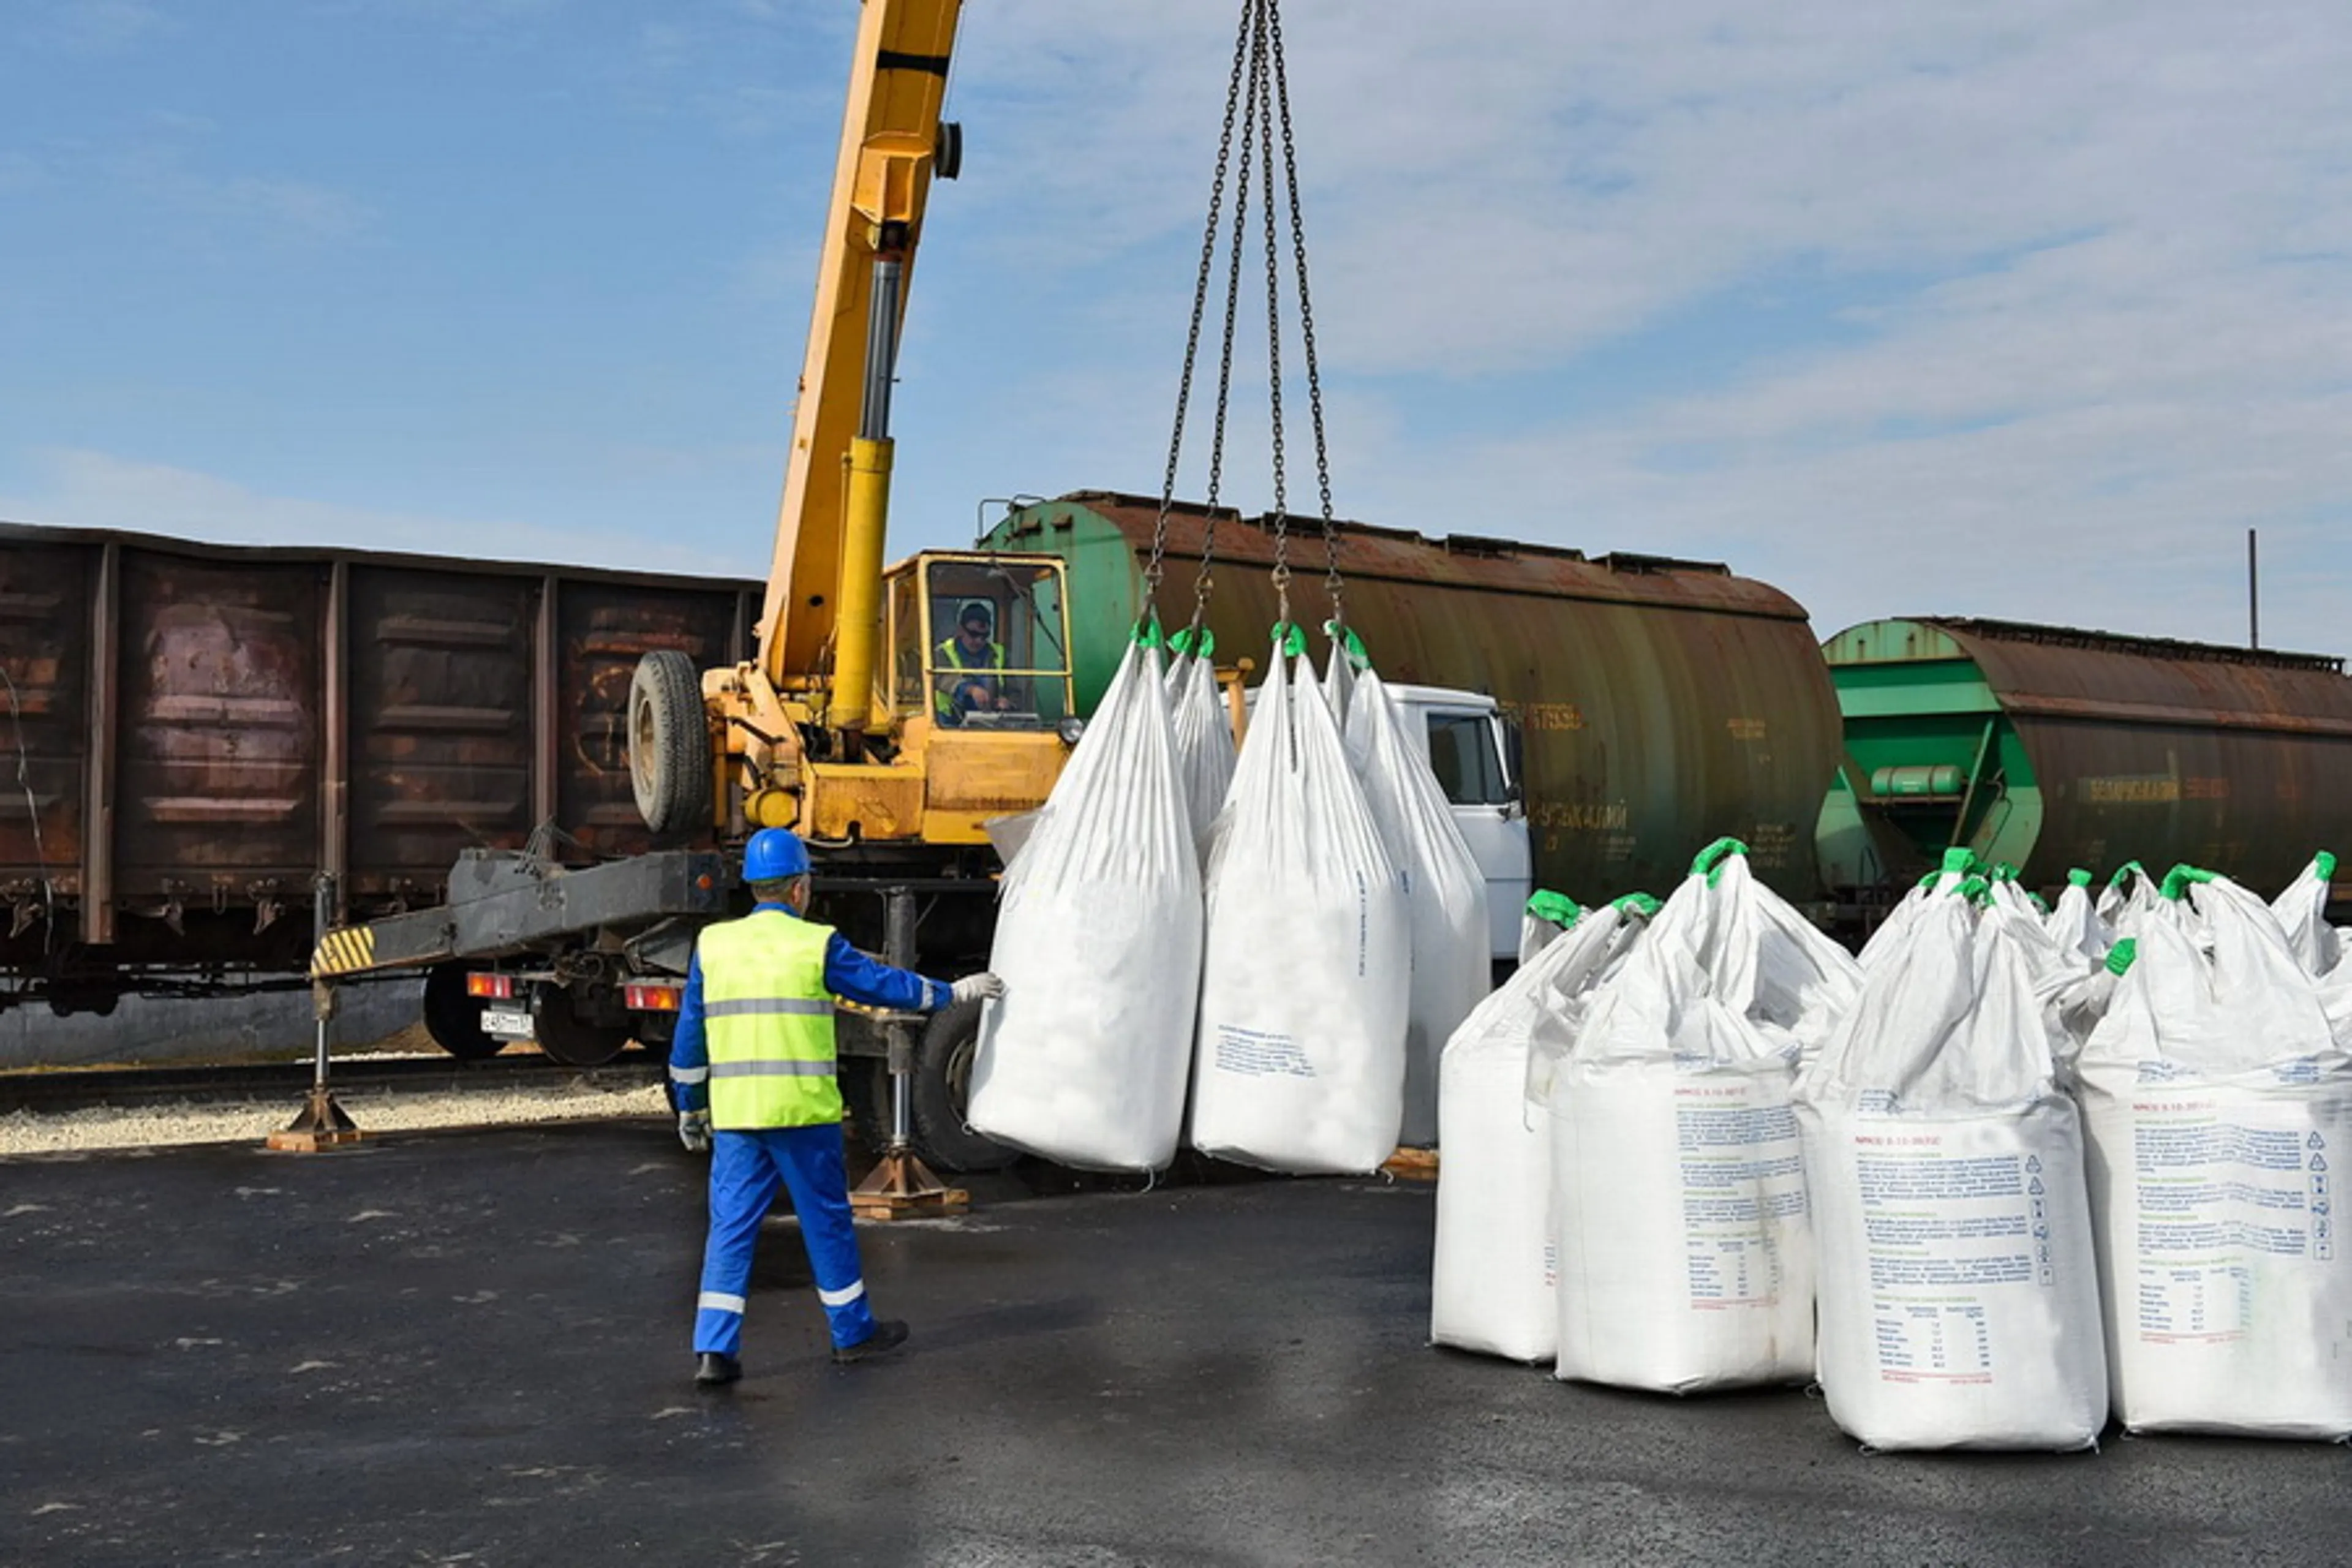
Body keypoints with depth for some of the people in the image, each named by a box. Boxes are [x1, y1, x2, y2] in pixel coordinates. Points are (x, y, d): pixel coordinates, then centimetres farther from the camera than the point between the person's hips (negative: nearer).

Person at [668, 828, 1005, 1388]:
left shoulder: (713, 944, 7)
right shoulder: (817, 945, -5)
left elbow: (688, 1036, 10)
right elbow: (886, 985, 5)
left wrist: (689, 1109, 20)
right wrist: (954, 991, 19)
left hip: (734, 1113, 3)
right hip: (803, 1111, -3)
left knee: (731, 1226, 7)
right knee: (826, 1221, 10)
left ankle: (714, 1350, 0)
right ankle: (853, 1333, 24)